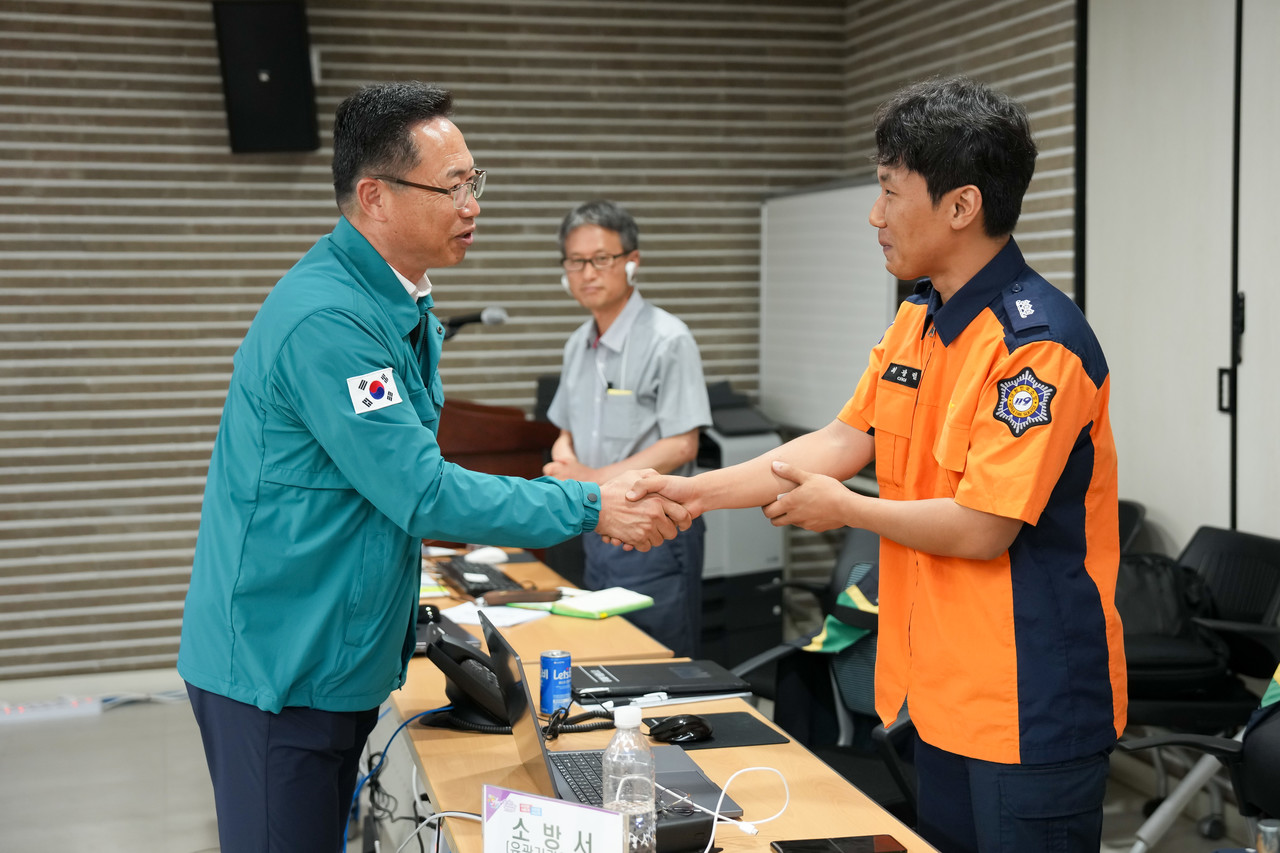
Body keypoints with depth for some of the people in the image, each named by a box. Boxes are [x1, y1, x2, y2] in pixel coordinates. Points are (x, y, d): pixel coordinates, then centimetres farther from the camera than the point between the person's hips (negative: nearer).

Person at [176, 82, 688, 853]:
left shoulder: (402, 304, 9)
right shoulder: (326, 318, -24)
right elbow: (422, 494, -23)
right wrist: (590, 509, -19)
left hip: (344, 658, 10)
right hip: (278, 669, -9)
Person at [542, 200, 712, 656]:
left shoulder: (668, 340, -13)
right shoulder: (579, 344, 12)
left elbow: (681, 445, -17)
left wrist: (596, 478, -20)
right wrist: (565, 460, -5)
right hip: (597, 530, 8)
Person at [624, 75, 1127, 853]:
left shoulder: (1038, 343, -22)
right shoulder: (917, 321, 8)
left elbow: (981, 528, -24)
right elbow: (845, 441, 8)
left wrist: (843, 510, -9)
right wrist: (696, 492, 1)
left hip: (1032, 708, -9)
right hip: (944, 694, 9)